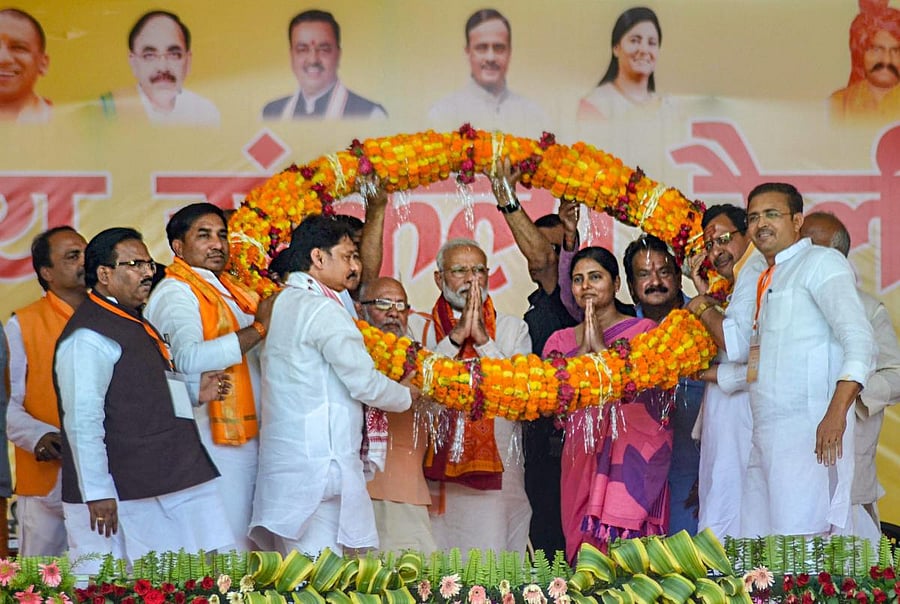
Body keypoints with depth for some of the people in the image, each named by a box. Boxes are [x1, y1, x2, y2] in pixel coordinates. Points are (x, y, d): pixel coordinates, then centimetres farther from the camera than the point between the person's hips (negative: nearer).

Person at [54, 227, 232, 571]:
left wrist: (194, 393, 16)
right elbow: (83, 421, -20)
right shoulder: (89, 336, -13)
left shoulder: (135, 324, 19)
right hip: (122, 498, -10)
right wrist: (97, 492, -24)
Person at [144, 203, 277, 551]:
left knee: (253, 545, 9)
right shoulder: (174, 293, -8)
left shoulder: (231, 291, 20)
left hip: (250, 436, 9)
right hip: (215, 442, -9)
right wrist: (258, 328, -22)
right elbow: (190, 358, -27)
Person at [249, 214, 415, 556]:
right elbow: (365, 384, -12)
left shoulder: (282, 303, 16)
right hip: (320, 462, -9)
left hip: (284, 462, 9)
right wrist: (406, 395, 8)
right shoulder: (323, 309, -11)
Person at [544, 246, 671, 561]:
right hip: (582, 458, 3)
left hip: (633, 455, -3)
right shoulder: (561, 340, 15)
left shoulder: (644, 330, 5)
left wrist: (600, 346, -8)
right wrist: (583, 348, -5)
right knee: (585, 544, -2)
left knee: (623, 540, -13)